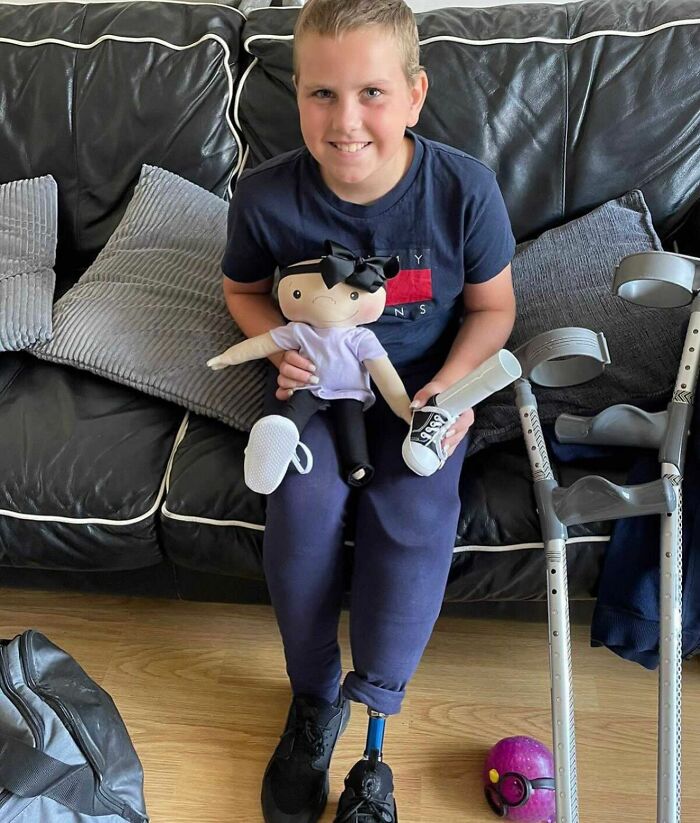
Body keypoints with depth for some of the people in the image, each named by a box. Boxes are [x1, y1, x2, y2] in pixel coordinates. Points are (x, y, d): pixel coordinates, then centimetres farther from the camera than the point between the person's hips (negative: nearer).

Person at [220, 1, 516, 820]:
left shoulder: (464, 189, -18)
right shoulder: (265, 196, -16)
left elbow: (492, 307, -3)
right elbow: (243, 290, 5)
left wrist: (449, 384, -20)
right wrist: (281, 345, -16)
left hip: (424, 382, 0)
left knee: (413, 513, -26)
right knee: (306, 502, -26)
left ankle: (371, 722, -4)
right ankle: (313, 700, 1)